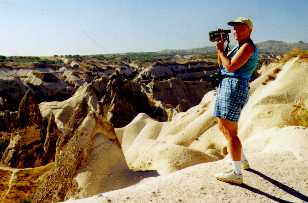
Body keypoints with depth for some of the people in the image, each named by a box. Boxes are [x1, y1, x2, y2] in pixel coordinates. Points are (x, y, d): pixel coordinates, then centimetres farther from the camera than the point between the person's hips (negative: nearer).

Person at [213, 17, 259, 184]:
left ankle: (237, 173, -4)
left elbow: (231, 66, -19)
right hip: (226, 86, 11)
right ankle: (243, 161, 35)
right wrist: (220, 47, 10)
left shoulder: (248, 46, -8)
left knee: (230, 132, -11)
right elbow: (222, 64, 22)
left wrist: (220, 50, -5)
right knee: (222, 127, 20)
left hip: (235, 87, -11)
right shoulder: (239, 47, 23)